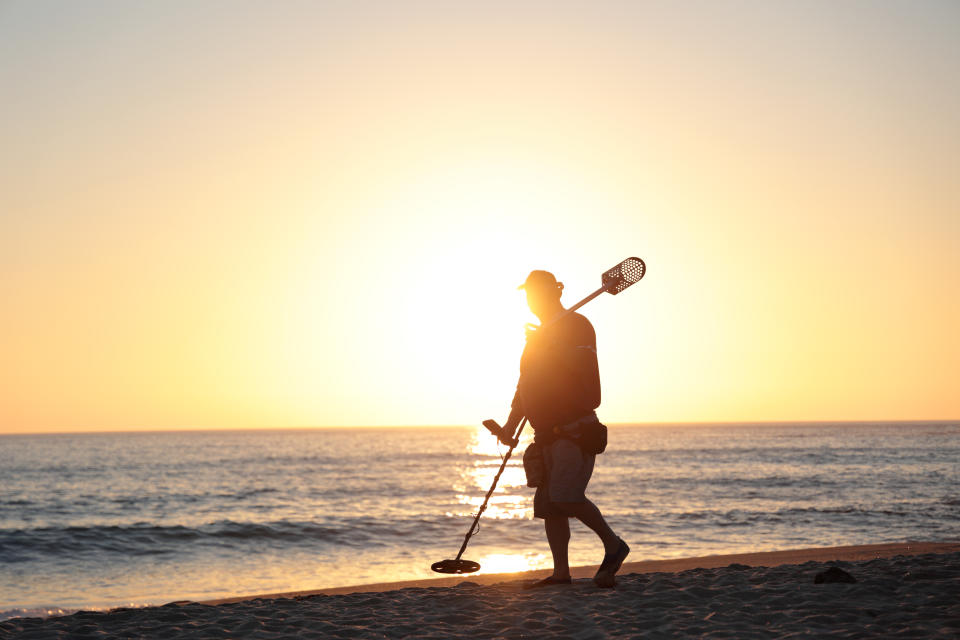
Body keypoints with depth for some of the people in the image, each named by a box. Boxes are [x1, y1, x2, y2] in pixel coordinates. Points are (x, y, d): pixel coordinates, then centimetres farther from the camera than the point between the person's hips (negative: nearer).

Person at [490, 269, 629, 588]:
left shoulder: (577, 324, -4)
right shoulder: (539, 336, 22)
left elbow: (583, 364, -22)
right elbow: (525, 384, 27)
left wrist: (550, 344, -18)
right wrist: (511, 423, 18)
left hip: (575, 429, -9)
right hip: (547, 434, 9)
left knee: (565, 494, -20)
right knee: (547, 503, 3)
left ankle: (613, 544, -3)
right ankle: (561, 572, 5)